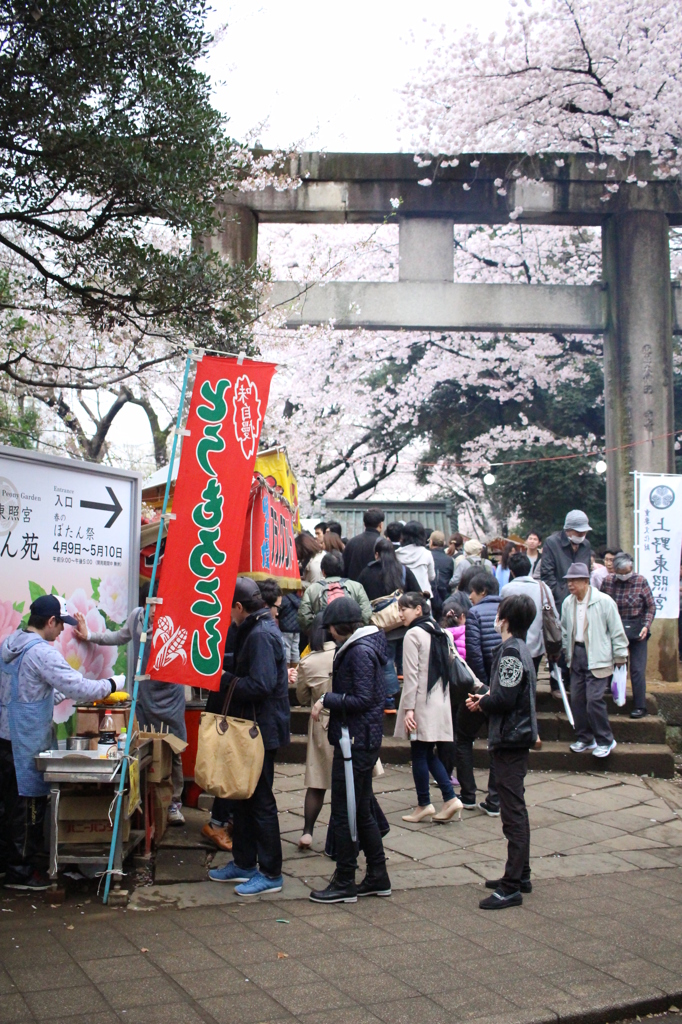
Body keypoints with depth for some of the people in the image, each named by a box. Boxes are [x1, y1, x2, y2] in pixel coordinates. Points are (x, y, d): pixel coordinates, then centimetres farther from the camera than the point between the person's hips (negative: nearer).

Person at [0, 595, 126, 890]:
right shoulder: (41, 652, -20)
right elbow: (78, 687, -22)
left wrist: (61, 694, 20)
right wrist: (113, 684, -9)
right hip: (27, 742, -9)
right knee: (29, 803, 2)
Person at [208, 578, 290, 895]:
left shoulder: (261, 635, -20)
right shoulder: (255, 629, 13)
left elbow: (260, 685, -27)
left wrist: (223, 680, -16)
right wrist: (228, 678, 3)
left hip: (262, 730, -11)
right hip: (253, 727, 11)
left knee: (260, 801, -2)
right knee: (245, 797, 18)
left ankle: (271, 874, 8)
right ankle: (243, 863, 30)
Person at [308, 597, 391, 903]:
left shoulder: (360, 652, -17)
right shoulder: (360, 647, 14)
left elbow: (363, 700, -22)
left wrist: (327, 700, -14)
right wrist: (329, 700, 7)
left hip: (357, 741, -11)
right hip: (363, 739, 11)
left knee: (344, 814, -1)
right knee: (362, 812, 17)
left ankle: (345, 884, 9)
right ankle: (377, 878, 26)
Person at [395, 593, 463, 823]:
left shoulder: (413, 634, -10)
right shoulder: (439, 632, 13)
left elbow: (412, 674, -15)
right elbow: (446, 670, 14)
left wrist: (408, 708, -15)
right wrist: (441, 698, 18)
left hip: (422, 703, -8)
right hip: (440, 703, 8)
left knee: (419, 754, 3)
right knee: (429, 754, 14)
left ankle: (424, 805, 9)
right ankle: (450, 798, 5)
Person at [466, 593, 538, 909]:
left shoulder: (511, 651, -18)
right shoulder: (518, 649, 14)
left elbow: (505, 699, -24)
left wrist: (482, 702, -6)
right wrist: (485, 698, 4)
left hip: (510, 741, -11)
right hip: (514, 738, 11)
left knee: (513, 813, -7)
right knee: (515, 809, 17)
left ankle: (511, 887, -3)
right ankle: (520, 875, 27)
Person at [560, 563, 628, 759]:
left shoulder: (604, 601, -12)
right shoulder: (568, 603, 4)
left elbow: (616, 631, -6)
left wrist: (620, 656, -4)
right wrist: (566, 652, 16)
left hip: (597, 658, -6)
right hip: (576, 655, 6)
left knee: (594, 699, -11)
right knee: (577, 699, 7)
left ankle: (605, 741, 4)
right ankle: (585, 738, 23)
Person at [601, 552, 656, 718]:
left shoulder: (640, 581, -8)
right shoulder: (608, 581, -3)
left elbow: (651, 606, -3)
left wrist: (646, 625, -15)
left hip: (637, 630, -2)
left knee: (637, 669, -4)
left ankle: (640, 706, 3)